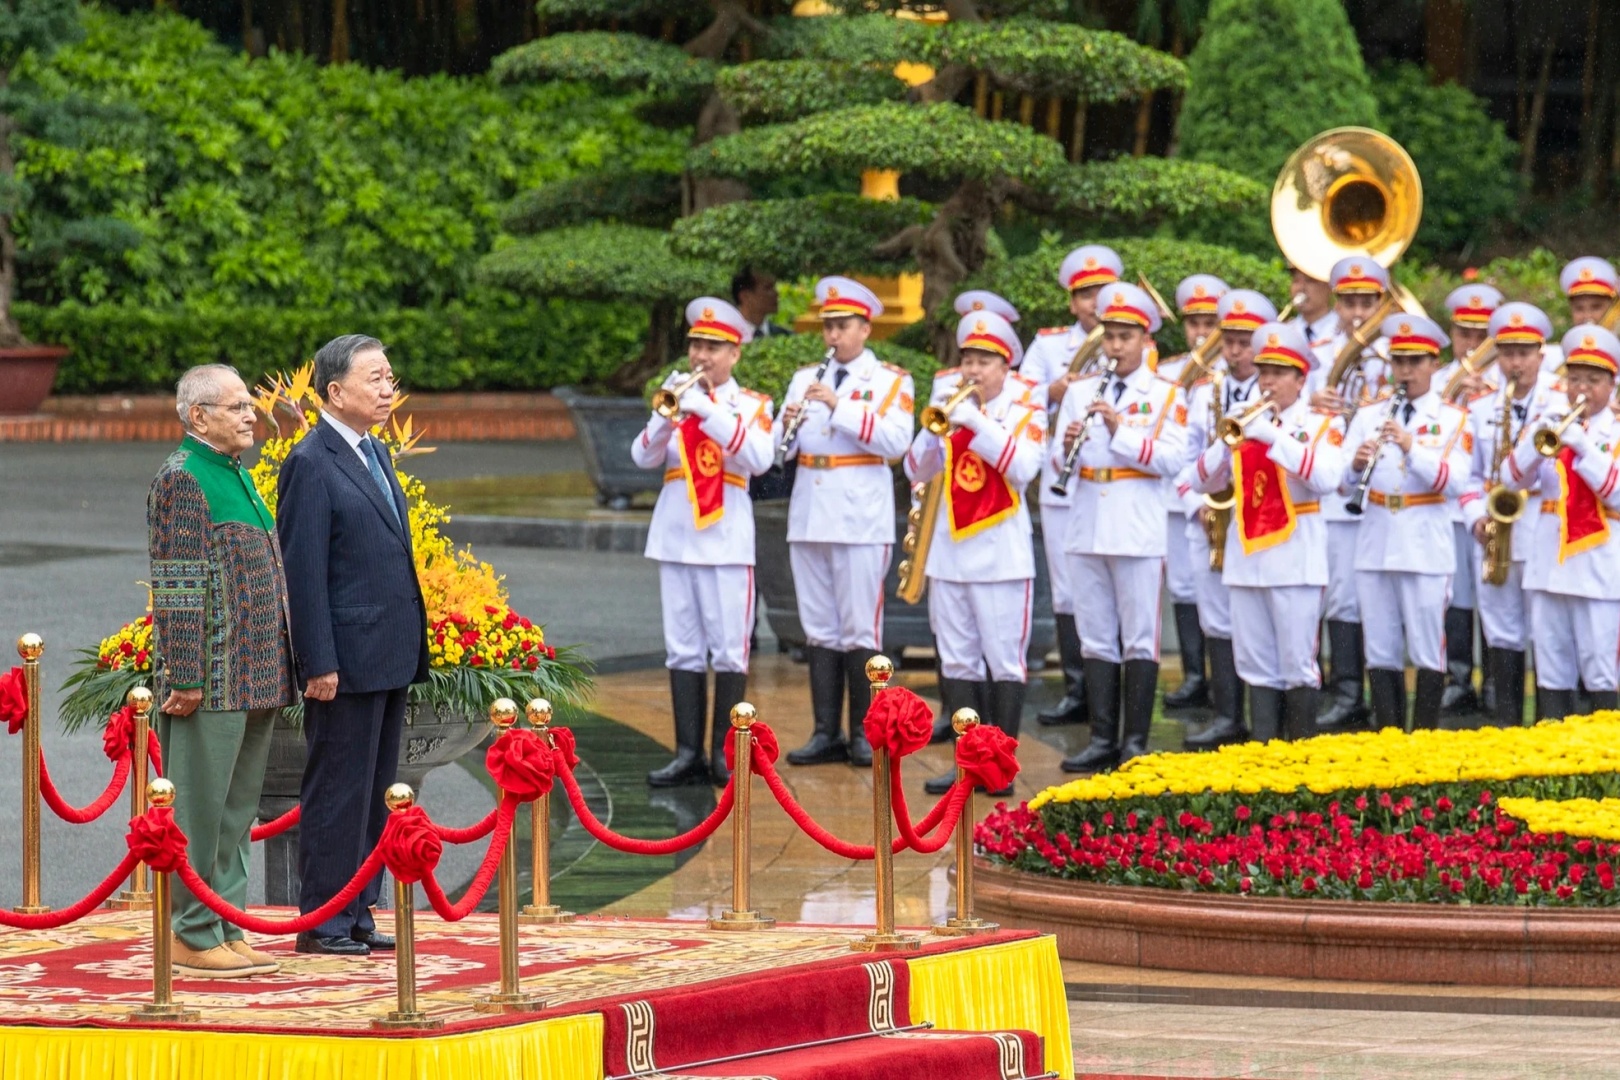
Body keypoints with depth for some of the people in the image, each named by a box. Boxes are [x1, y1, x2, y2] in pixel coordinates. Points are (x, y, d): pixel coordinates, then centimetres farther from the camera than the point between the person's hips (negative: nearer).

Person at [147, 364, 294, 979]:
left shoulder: (238, 476, 16)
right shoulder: (181, 481, -12)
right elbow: (177, 587, -17)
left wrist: (276, 672, 21)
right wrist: (186, 679, -20)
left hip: (254, 678, 9)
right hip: (211, 678, -9)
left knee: (236, 809, 13)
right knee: (200, 807, -3)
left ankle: (227, 927, 19)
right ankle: (194, 936, 1)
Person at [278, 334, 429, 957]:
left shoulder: (376, 455, 15)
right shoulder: (311, 464, -12)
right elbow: (303, 571, -15)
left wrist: (413, 647, 17)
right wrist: (319, 664, -19)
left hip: (390, 656, 9)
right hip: (347, 659, -9)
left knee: (374, 791, 12)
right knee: (337, 792, -3)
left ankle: (358, 914, 18)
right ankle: (323, 923, 3)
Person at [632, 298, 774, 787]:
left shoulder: (751, 404, 3)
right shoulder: (677, 398, 11)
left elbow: (759, 458, -15)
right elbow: (644, 457, -1)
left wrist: (707, 411, -21)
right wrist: (667, 413, -18)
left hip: (726, 540, -3)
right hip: (675, 538, 3)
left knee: (729, 649, -4)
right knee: (683, 649, 3)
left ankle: (724, 754, 1)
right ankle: (688, 754, 5)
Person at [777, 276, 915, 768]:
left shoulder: (889, 380, 2)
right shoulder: (806, 378, 14)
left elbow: (896, 441, -14)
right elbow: (781, 448, 9)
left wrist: (840, 406, -19)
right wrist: (788, 424, -13)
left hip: (861, 517, -5)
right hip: (810, 514, 5)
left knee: (859, 629, -4)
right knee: (819, 629, 6)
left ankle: (864, 734, 2)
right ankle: (826, 733, 9)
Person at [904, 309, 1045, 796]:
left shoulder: (1025, 412, 0)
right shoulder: (953, 410, 10)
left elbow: (1023, 468, -18)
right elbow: (917, 471, 2)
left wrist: (977, 423, -24)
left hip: (1002, 554, -4)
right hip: (949, 551, 4)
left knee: (1004, 661, -3)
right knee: (957, 661, 7)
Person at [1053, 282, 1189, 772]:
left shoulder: (1165, 395, 1)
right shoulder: (1081, 391, 12)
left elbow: (1171, 459, -11)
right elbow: (1058, 459, 7)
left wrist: (1119, 431, -19)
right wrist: (1068, 445, -15)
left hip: (1137, 529, -4)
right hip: (1087, 526, 4)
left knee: (1139, 639, -1)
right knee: (1095, 637, 7)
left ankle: (1136, 743, 3)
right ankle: (1102, 740, 12)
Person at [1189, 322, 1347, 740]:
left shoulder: (1322, 422, 1)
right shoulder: (1244, 419, 14)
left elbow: (1325, 478, -18)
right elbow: (1203, 481, 9)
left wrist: (1270, 436, -19)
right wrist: (1226, 441, -9)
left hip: (1296, 559, -5)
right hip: (1246, 556, 5)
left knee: (1297, 667, -3)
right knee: (1257, 668, 6)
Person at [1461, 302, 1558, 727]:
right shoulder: (1480, 407, 13)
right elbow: (1469, 474, 14)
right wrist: (1476, 516, -3)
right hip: (1494, 540, 4)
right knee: (1502, 635, 7)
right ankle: (1505, 722, 12)